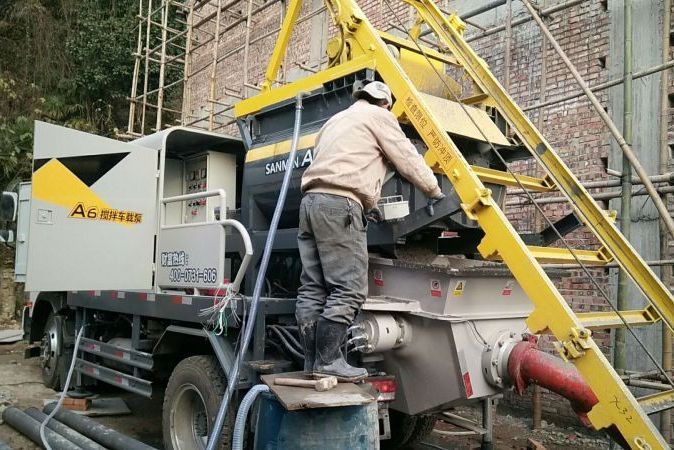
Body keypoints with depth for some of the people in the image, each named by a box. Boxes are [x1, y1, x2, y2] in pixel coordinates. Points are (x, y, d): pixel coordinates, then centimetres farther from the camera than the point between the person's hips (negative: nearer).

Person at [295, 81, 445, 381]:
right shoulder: (379, 116, 9)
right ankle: (328, 362, -11)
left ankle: (313, 362, 4)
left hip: (311, 199, 8)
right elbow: (408, 159, 10)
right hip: (339, 204, -8)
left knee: (313, 288, 3)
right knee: (348, 289, -9)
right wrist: (436, 193, 24)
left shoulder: (336, 120, 32)